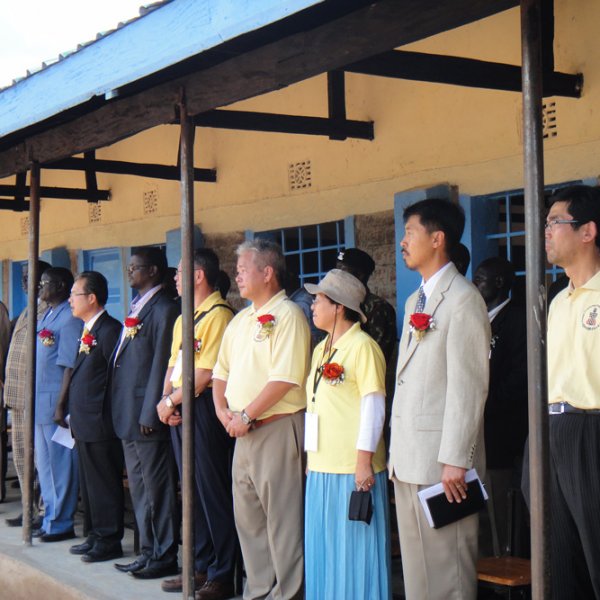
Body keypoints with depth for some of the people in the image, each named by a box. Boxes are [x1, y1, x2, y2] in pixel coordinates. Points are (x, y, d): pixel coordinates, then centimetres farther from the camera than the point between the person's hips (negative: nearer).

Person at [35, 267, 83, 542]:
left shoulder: (69, 319, -12)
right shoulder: (45, 317, 15)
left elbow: (70, 365, -16)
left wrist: (61, 405, -19)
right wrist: (33, 401, 13)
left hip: (56, 402, -9)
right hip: (40, 402, 9)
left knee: (60, 463, -1)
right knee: (44, 462, 15)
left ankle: (61, 524, 7)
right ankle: (51, 518, 25)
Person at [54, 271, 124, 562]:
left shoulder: (109, 330, -14)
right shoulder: (87, 331, 15)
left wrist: (108, 414, -15)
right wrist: (67, 407, 14)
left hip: (100, 424, -9)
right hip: (83, 423, 9)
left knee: (105, 484, 0)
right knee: (89, 484, 16)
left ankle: (109, 541, 9)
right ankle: (94, 536, 26)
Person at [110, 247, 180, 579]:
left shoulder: (164, 309, -12)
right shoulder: (137, 307, 17)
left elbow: (161, 365, -17)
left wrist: (149, 414, -19)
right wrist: (122, 411, 15)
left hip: (147, 416, -10)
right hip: (128, 415, 10)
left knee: (157, 488, -1)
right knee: (138, 487, 15)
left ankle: (165, 556, 8)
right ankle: (149, 551, 25)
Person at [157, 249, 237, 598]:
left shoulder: (219, 315, -12)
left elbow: (205, 375, -18)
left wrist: (172, 400, -10)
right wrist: (165, 400, 0)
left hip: (204, 408, -9)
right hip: (179, 411, 9)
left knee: (213, 491, -3)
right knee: (191, 490, 14)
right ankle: (200, 567, 24)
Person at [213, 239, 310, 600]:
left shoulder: (287, 315, -11)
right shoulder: (241, 320, 17)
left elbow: (285, 378, -20)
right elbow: (222, 370, 20)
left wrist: (246, 415, -15)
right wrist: (222, 409, 3)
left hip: (277, 429, -9)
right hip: (244, 433, 9)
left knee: (282, 520, -3)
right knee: (248, 517, 14)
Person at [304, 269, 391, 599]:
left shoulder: (362, 346, -10)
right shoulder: (321, 349, 16)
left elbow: (373, 407, -14)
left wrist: (364, 461, -17)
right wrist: (311, 459, 16)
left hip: (352, 469, -8)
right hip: (321, 467, 8)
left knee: (353, 551, 0)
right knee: (323, 550, 14)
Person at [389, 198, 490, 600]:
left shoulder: (463, 299, -10)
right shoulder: (415, 301, 18)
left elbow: (469, 386, -16)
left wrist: (455, 460, -19)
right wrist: (397, 452, 13)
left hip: (442, 459, -9)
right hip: (409, 458, 9)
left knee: (446, 566, -2)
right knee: (415, 563, 14)